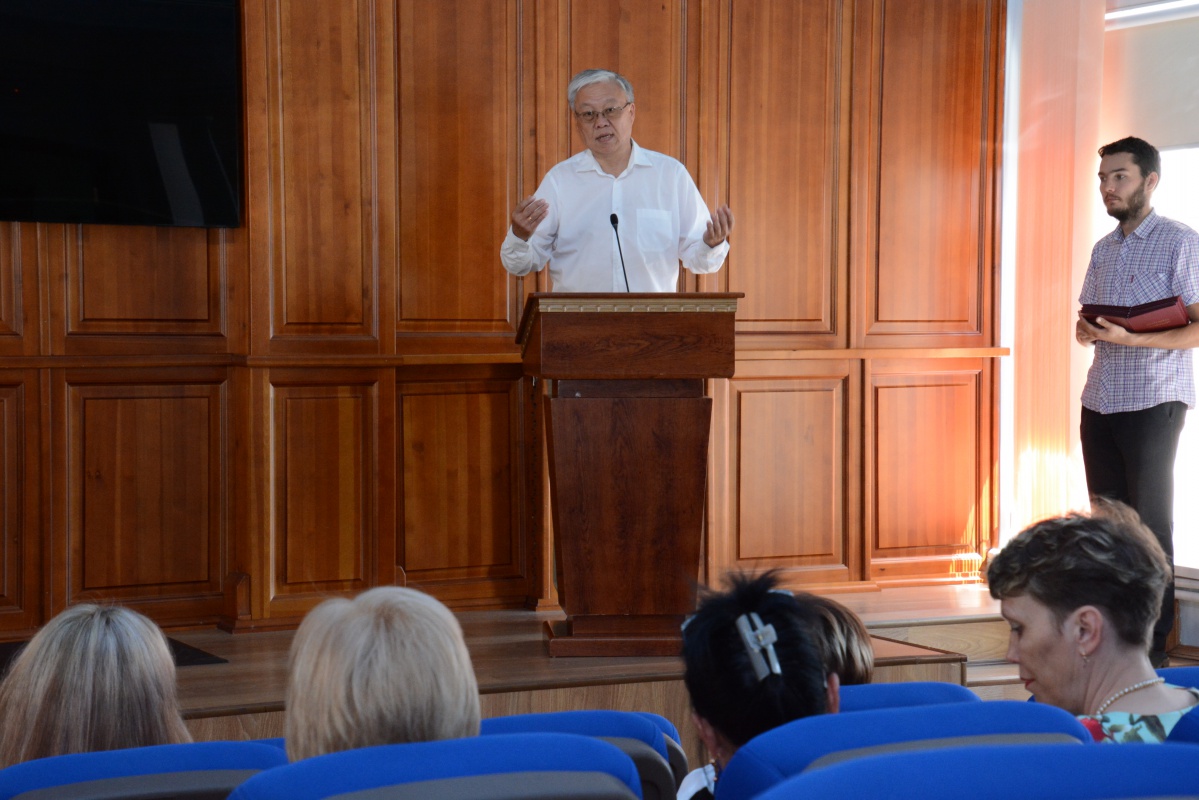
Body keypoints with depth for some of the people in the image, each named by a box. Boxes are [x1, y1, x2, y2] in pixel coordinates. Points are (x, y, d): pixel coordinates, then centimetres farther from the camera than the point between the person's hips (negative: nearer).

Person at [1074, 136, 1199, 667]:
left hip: (1153, 401, -7)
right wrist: (1085, 330, -1)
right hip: (1100, 400, 7)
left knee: (1150, 527, -4)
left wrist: (1128, 339, -22)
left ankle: (1154, 643, 0)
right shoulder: (1103, 249, 16)